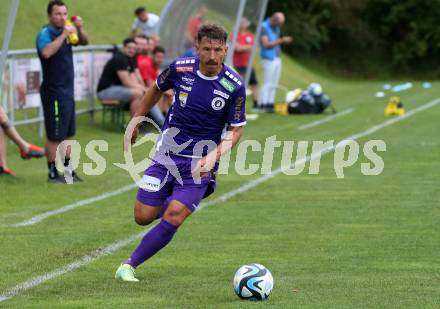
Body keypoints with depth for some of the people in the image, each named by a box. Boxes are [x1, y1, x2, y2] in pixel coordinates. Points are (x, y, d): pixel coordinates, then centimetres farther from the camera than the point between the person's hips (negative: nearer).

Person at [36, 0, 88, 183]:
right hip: (54, 92, -8)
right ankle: (53, 173, 2)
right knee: (55, 137, -4)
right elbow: (46, 52, -33)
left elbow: (84, 42, 19)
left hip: (67, 91, 8)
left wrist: (79, 29, -1)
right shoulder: (45, 34, -13)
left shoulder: (65, 31, 9)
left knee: (68, 134, 14)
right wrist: (64, 34, -29)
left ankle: (68, 170, 22)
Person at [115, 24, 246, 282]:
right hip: (167, 153, 2)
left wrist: (214, 156, -21)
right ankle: (169, 201, 36)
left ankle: (129, 266, -2)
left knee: (172, 219, -17)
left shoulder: (235, 86, -14)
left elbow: (236, 130, -5)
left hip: (201, 162, -2)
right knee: (143, 217, 0)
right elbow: (157, 89, 14)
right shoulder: (180, 69, -8)